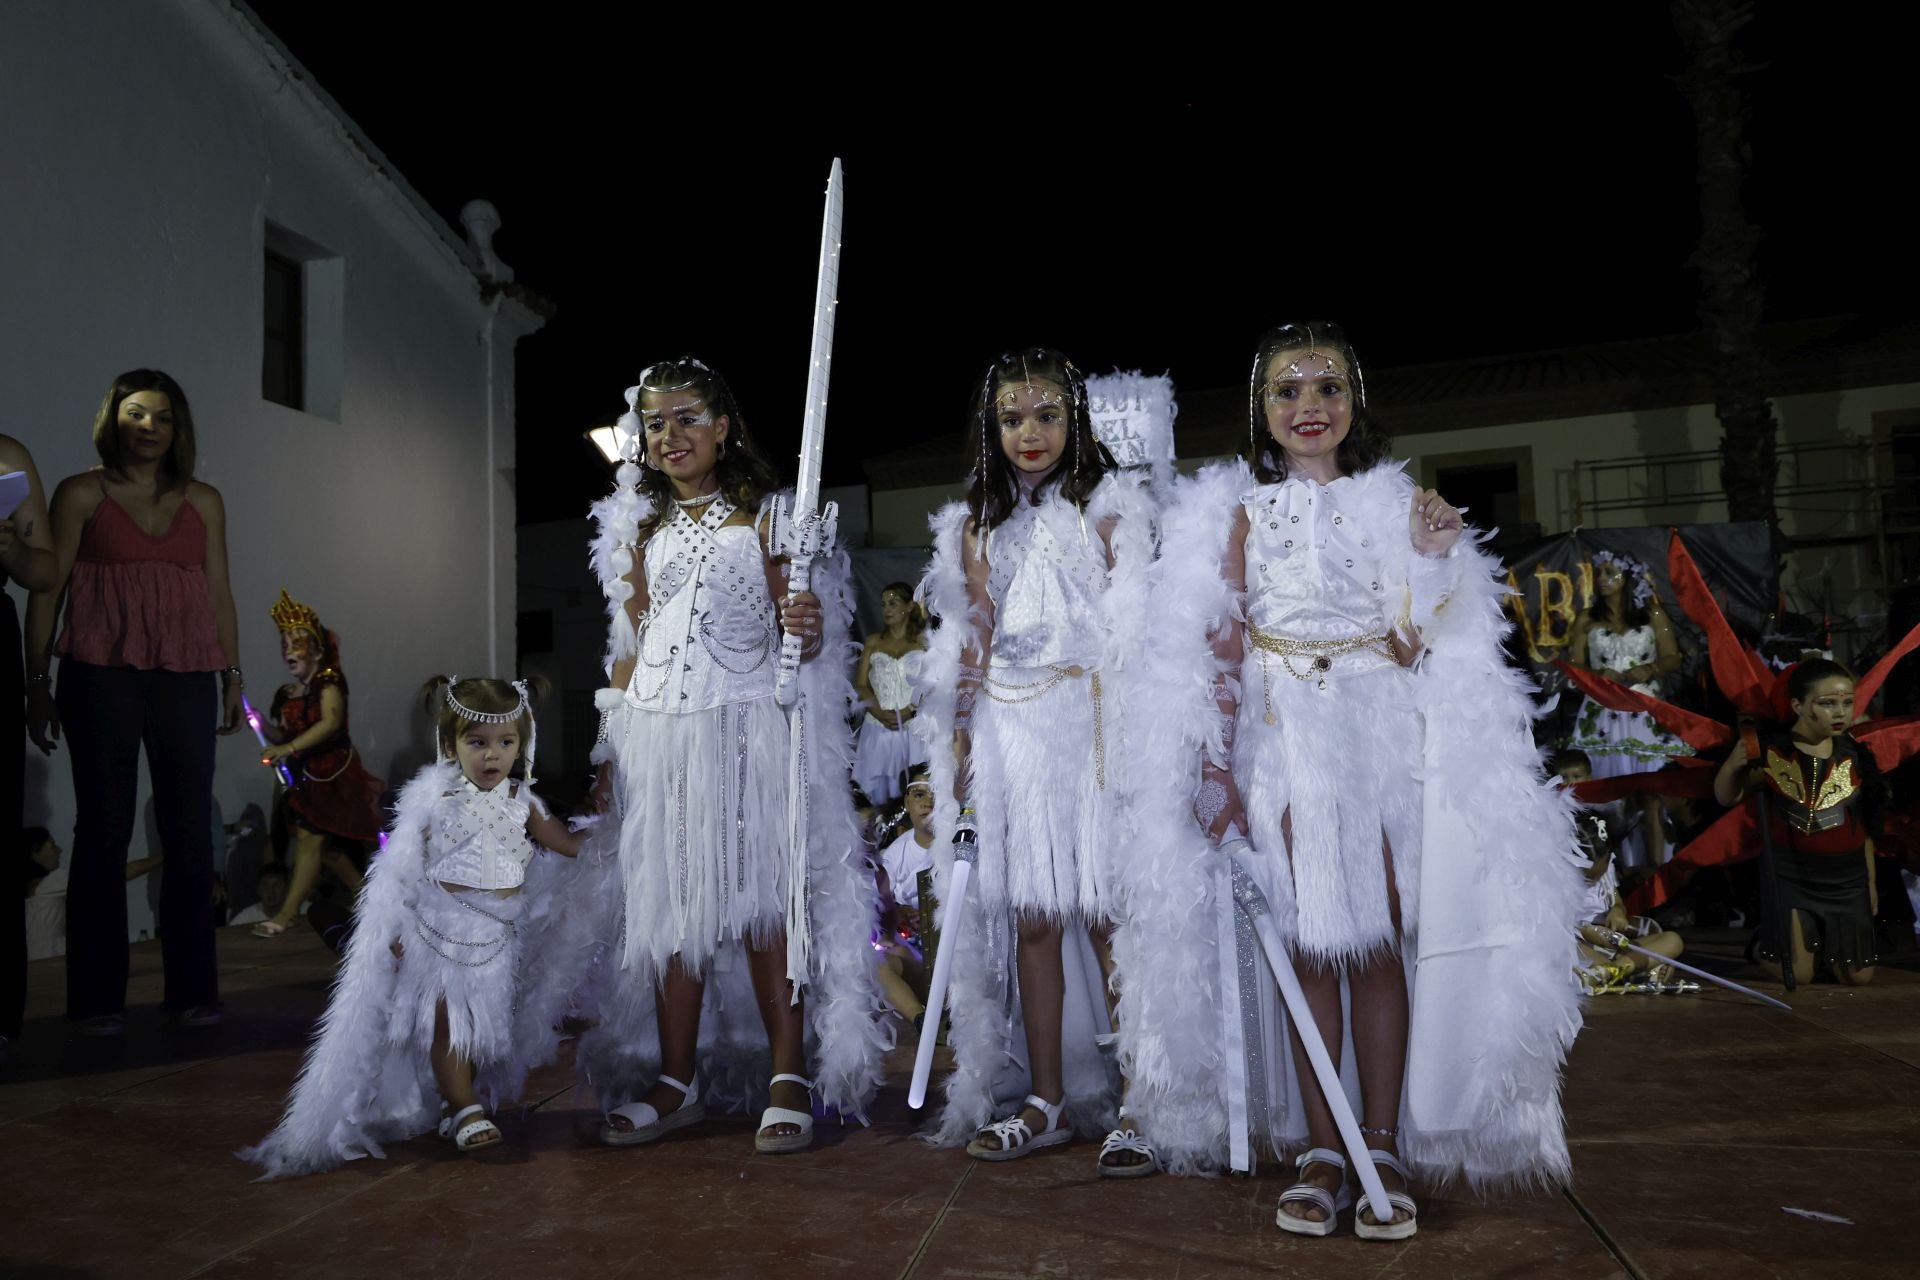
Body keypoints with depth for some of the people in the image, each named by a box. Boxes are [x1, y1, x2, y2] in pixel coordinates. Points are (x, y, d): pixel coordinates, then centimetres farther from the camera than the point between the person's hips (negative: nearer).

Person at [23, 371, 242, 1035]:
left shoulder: (204, 502, 14)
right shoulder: (80, 494, 5)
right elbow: (46, 590, 4)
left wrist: (233, 675, 9)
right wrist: (36, 683, -1)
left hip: (186, 681, 3)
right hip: (100, 677, -2)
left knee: (191, 835, 1)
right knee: (103, 832, 1)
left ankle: (192, 990, 9)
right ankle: (98, 998, 9)